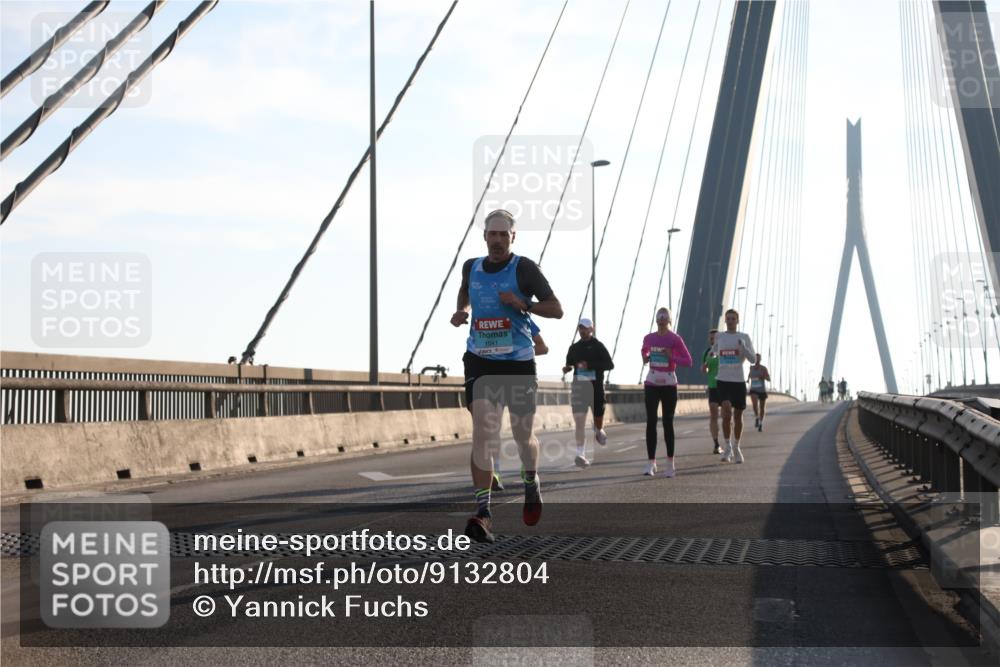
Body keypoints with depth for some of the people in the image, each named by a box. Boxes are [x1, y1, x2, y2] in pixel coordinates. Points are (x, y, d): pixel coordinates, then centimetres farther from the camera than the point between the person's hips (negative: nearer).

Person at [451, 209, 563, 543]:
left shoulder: (524, 268, -6)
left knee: (523, 437, 11)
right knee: (483, 433, -15)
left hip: (518, 364, -2)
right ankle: (483, 514, -17)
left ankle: (532, 485, 43)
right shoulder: (471, 267, 6)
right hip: (480, 362, 2)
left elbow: (556, 309, -6)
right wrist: (462, 310, 10)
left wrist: (522, 304, -21)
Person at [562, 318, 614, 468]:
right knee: (579, 422, -10)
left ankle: (598, 431, 47)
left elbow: (610, 364, -11)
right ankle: (580, 454, -9)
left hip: (596, 386, -2)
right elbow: (569, 363, 22)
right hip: (579, 387, 2)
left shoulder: (598, 346, -2)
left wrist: (590, 365, -22)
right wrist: (567, 368, -2)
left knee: (598, 420, 10)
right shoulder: (574, 347, 10)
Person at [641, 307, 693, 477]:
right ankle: (651, 463, -1)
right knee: (651, 422, -4)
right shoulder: (649, 338, 6)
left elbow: (688, 361, -7)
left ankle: (670, 463, 11)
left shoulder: (675, 339, -5)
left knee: (668, 423, 2)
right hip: (651, 384, 2)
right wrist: (645, 358, 8)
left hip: (669, 385, -2)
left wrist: (672, 357, -19)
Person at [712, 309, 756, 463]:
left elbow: (753, 358, -4)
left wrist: (743, 347, -20)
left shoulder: (744, 337, 3)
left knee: (738, 416, 9)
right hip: (723, 381, -1)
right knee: (726, 413, -20)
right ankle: (728, 448, -10)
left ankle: (736, 448, 28)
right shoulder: (719, 336, 6)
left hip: (739, 381, 1)